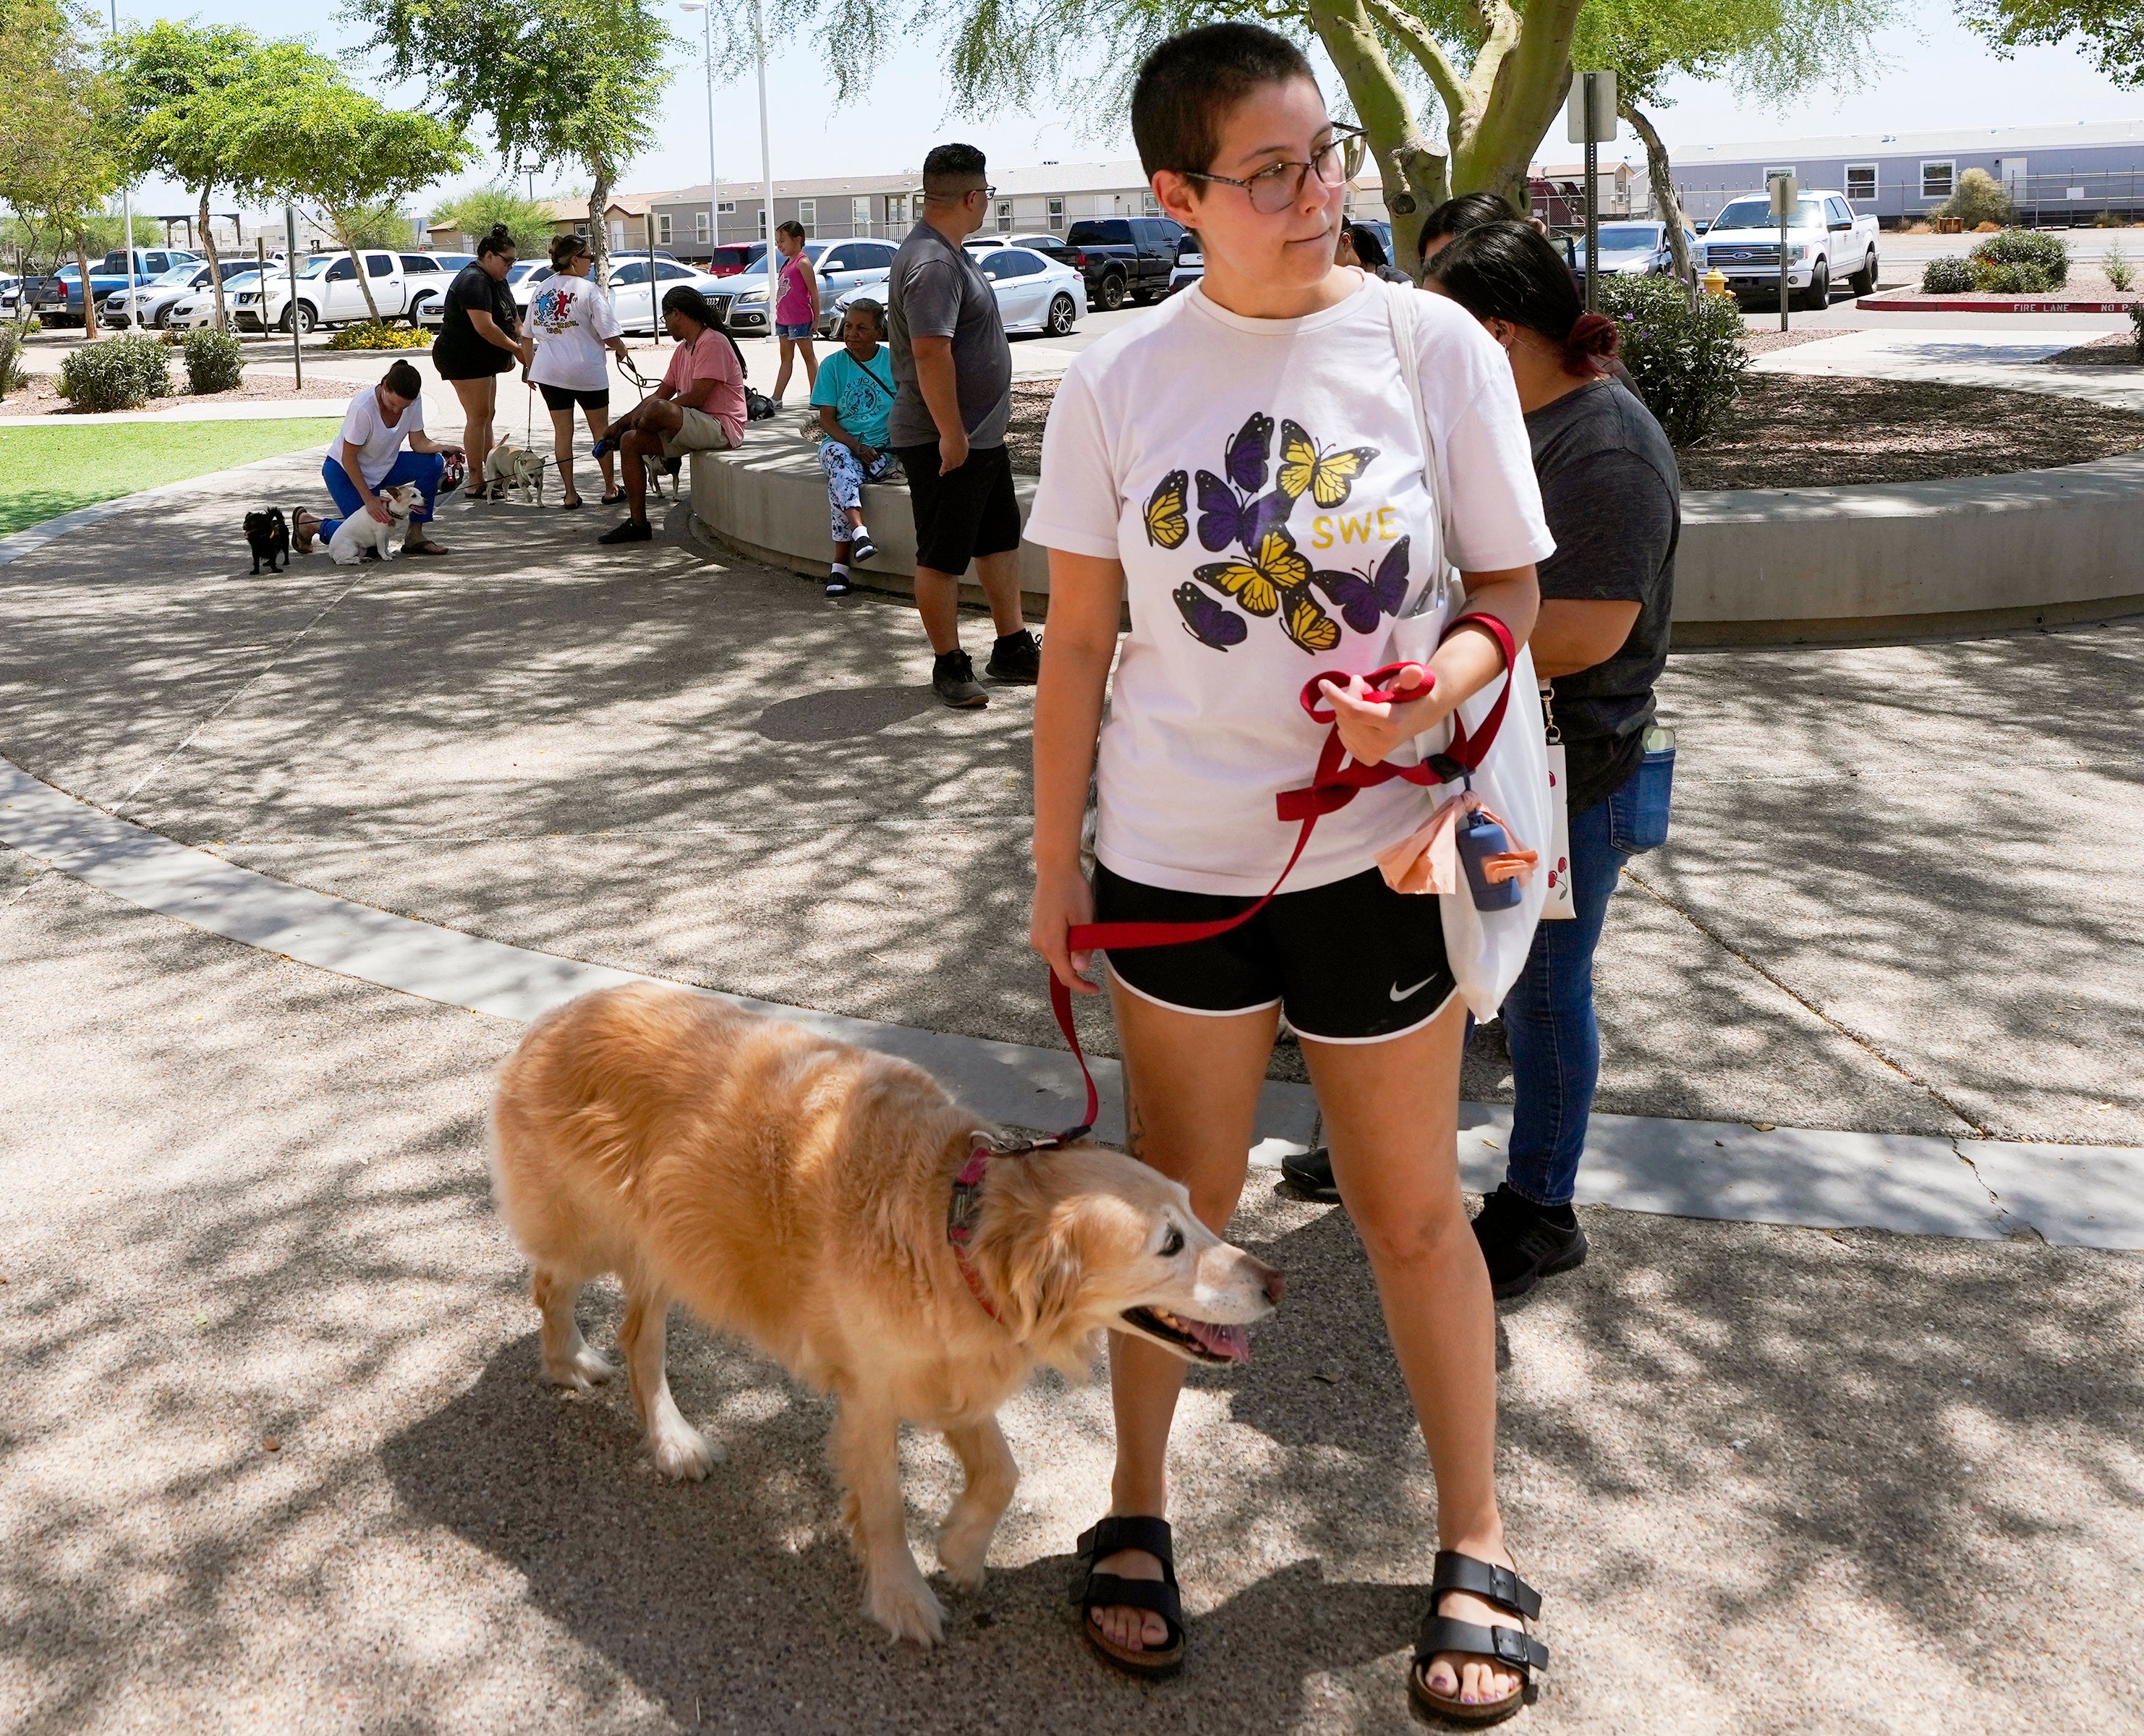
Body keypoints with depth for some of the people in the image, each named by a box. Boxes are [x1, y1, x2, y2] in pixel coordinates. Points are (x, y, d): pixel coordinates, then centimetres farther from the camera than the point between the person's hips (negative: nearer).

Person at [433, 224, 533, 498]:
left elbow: (511, 317, 19)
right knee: (478, 416, -10)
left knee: (487, 415, 15)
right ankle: (476, 484, -8)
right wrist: (516, 348, -19)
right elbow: (484, 326, -28)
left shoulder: (496, 280, 14)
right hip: (464, 359, -11)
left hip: (482, 359, 11)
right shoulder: (474, 281, -20)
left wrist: (525, 341, 2)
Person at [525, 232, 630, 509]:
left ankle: (570, 494, 10)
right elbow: (610, 336, -14)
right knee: (601, 430, 10)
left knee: (562, 431, 10)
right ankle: (611, 490, 17)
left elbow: (528, 335, 13)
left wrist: (528, 368, 24)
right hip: (587, 371, -5)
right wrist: (620, 350, 7)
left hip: (549, 372, 5)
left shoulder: (541, 289, 7)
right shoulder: (590, 290, -11)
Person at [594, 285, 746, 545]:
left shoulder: (712, 343, -13)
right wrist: (620, 424, 13)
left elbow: (696, 398, -20)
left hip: (721, 428, -10)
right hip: (693, 430, 10)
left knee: (657, 409, -34)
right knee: (630, 441, 0)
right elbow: (660, 394, 21)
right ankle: (637, 523, 1)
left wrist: (644, 414, -13)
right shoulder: (682, 349, 19)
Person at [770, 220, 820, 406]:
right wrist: (779, 314, 17)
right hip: (784, 319, 9)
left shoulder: (803, 262, -11)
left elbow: (814, 292, -13)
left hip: (800, 319, -9)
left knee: (809, 357, -2)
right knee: (786, 358, 11)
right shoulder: (787, 263, 15)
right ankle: (776, 399, 13)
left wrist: (816, 319, -14)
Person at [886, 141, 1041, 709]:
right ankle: (949, 666, 11)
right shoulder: (932, 264, -21)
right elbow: (931, 353, -29)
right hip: (945, 441, -11)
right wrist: (950, 435, -28)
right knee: (942, 557, 1)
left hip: (981, 432, 11)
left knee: (1001, 539, 16)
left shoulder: (948, 253, 13)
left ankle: (1013, 649, 25)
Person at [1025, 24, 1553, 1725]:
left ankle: (1475, 1539, 32)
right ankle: (1140, 1505, 36)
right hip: (1177, 860, 1)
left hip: (1379, 851, 0)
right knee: (1178, 1199, 15)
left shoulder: (1435, 346, -7)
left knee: (1412, 1208, 13)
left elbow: (1515, 592, -1)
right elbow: (1078, 642, 0)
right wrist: (1054, 866, 2)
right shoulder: (1118, 379, -6)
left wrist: (1439, 680, -23)